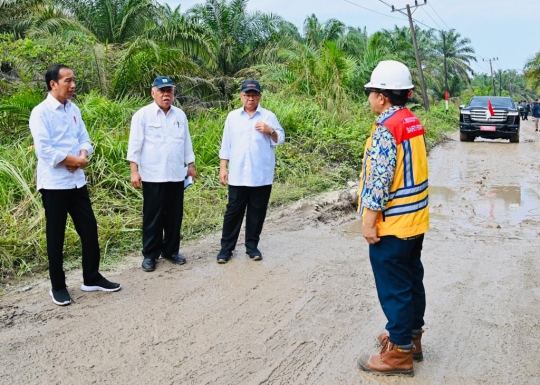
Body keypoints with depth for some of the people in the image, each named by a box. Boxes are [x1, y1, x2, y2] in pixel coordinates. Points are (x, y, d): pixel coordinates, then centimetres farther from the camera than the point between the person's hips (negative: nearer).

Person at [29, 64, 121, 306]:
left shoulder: (74, 110, 10)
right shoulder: (40, 112, -11)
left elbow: (84, 138, 10)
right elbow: (44, 150, -19)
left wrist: (82, 155, -10)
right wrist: (72, 160, -13)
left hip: (77, 181, 6)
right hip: (54, 183, -6)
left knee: (89, 228, 9)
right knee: (56, 236, 5)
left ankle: (92, 278, 23)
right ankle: (58, 286, 19)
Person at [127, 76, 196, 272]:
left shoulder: (180, 115, 10)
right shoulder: (142, 115, -4)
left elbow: (186, 142, 15)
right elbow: (135, 144, -7)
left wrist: (191, 165, 14)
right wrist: (134, 170, -12)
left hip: (176, 175, 4)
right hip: (153, 176, -4)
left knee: (174, 215, 10)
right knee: (153, 217, 3)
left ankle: (171, 250, 24)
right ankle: (150, 254, 14)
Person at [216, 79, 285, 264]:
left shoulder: (269, 116, 3)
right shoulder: (232, 116, 7)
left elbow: (280, 140, 4)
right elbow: (226, 144, 8)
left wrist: (270, 131, -16)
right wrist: (223, 168, 3)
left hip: (262, 176, 0)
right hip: (237, 176, 0)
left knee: (257, 213, 8)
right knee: (233, 211, 5)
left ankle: (252, 246, 21)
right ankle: (226, 248, 13)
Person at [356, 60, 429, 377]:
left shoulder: (386, 129, -20)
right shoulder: (414, 124, 8)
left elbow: (380, 181, -23)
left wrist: (369, 222, -16)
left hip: (391, 223, -9)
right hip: (415, 220, 9)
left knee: (394, 288, 2)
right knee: (412, 280, 18)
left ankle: (400, 353, 13)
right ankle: (412, 336, 33)